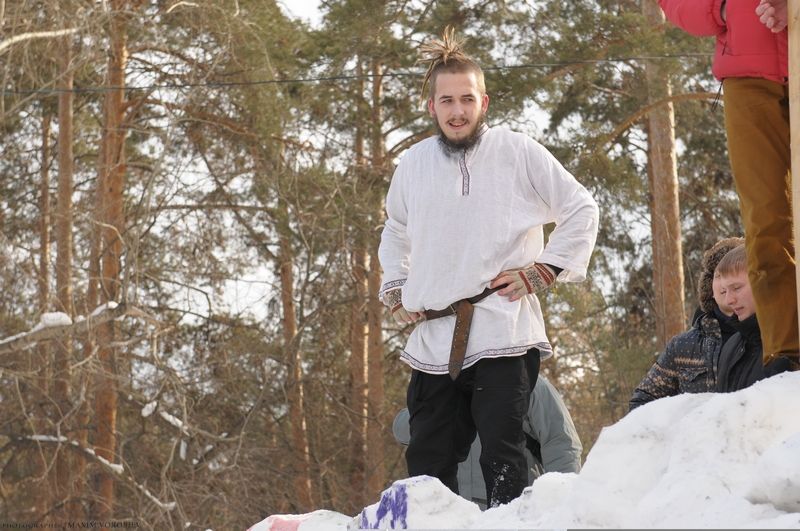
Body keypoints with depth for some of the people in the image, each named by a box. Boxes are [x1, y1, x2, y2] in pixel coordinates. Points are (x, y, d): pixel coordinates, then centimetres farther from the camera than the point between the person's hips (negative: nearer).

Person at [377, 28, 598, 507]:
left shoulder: (517, 152, -2)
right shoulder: (414, 163, 12)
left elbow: (581, 211, 4)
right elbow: (396, 231, 31)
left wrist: (544, 271, -3)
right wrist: (395, 289, 19)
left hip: (504, 336, -5)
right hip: (434, 342, 5)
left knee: (503, 463, -11)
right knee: (427, 468, 8)